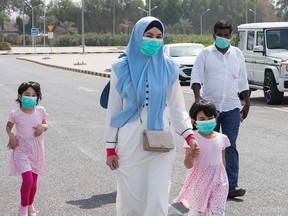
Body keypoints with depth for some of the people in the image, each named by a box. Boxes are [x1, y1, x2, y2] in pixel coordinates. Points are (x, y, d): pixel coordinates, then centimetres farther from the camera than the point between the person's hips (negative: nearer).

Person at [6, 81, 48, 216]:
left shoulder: (40, 111, -5)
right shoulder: (15, 114, -11)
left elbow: (45, 125, 12)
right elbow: (8, 126, 8)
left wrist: (42, 127, -11)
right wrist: (11, 136, -10)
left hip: (36, 149, 4)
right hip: (21, 149, -3)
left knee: (34, 181, 13)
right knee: (27, 180, -18)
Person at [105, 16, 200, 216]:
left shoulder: (168, 67, 1)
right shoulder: (122, 68, -1)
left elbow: (177, 106, 4)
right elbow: (114, 109, 3)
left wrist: (189, 135, -11)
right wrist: (111, 147, 2)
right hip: (130, 143, 0)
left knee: (158, 200, -5)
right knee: (131, 199, 6)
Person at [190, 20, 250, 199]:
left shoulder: (237, 54, 11)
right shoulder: (205, 54, 3)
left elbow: (243, 81, 15)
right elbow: (196, 76, -4)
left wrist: (247, 103, 14)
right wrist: (198, 97, -20)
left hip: (232, 107, 1)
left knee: (230, 146, -5)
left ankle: (232, 186, -8)